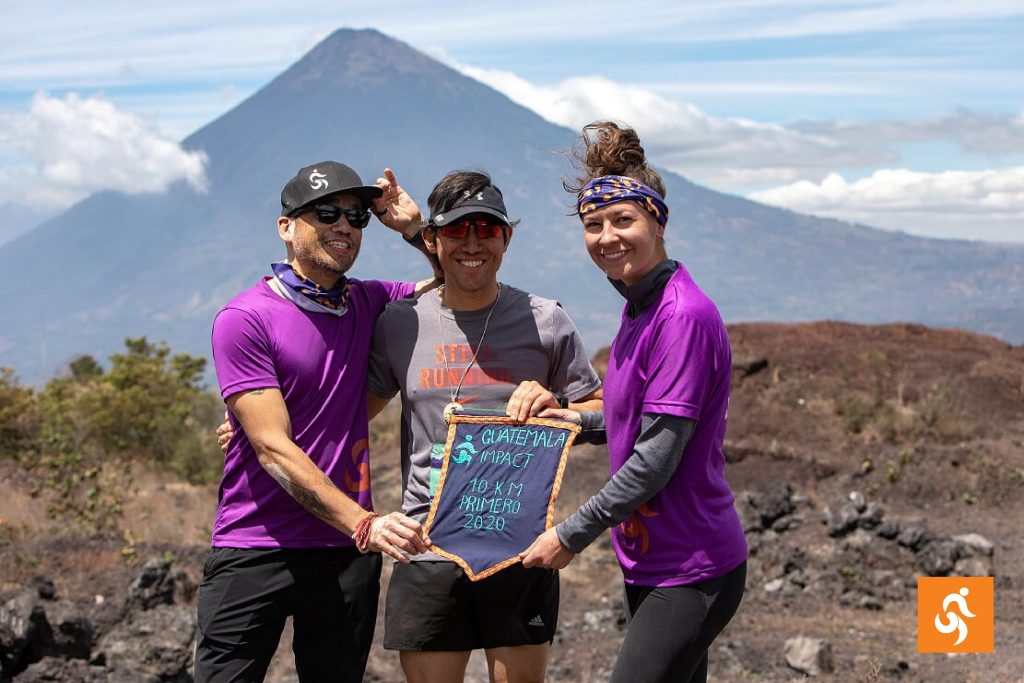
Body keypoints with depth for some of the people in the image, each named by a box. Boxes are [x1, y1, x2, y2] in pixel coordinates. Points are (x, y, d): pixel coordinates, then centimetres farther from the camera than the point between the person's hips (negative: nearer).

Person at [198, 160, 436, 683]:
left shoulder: (367, 303, 8)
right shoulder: (244, 319, -9)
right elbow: (275, 450, -16)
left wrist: (416, 228, 3)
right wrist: (365, 523, -26)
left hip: (348, 550, 5)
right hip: (255, 548, -4)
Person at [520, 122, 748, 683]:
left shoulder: (683, 315, -19)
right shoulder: (639, 309, 9)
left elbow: (656, 458, -21)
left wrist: (572, 534, -15)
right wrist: (585, 422, 8)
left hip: (689, 573, -9)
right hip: (650, 562, 9)